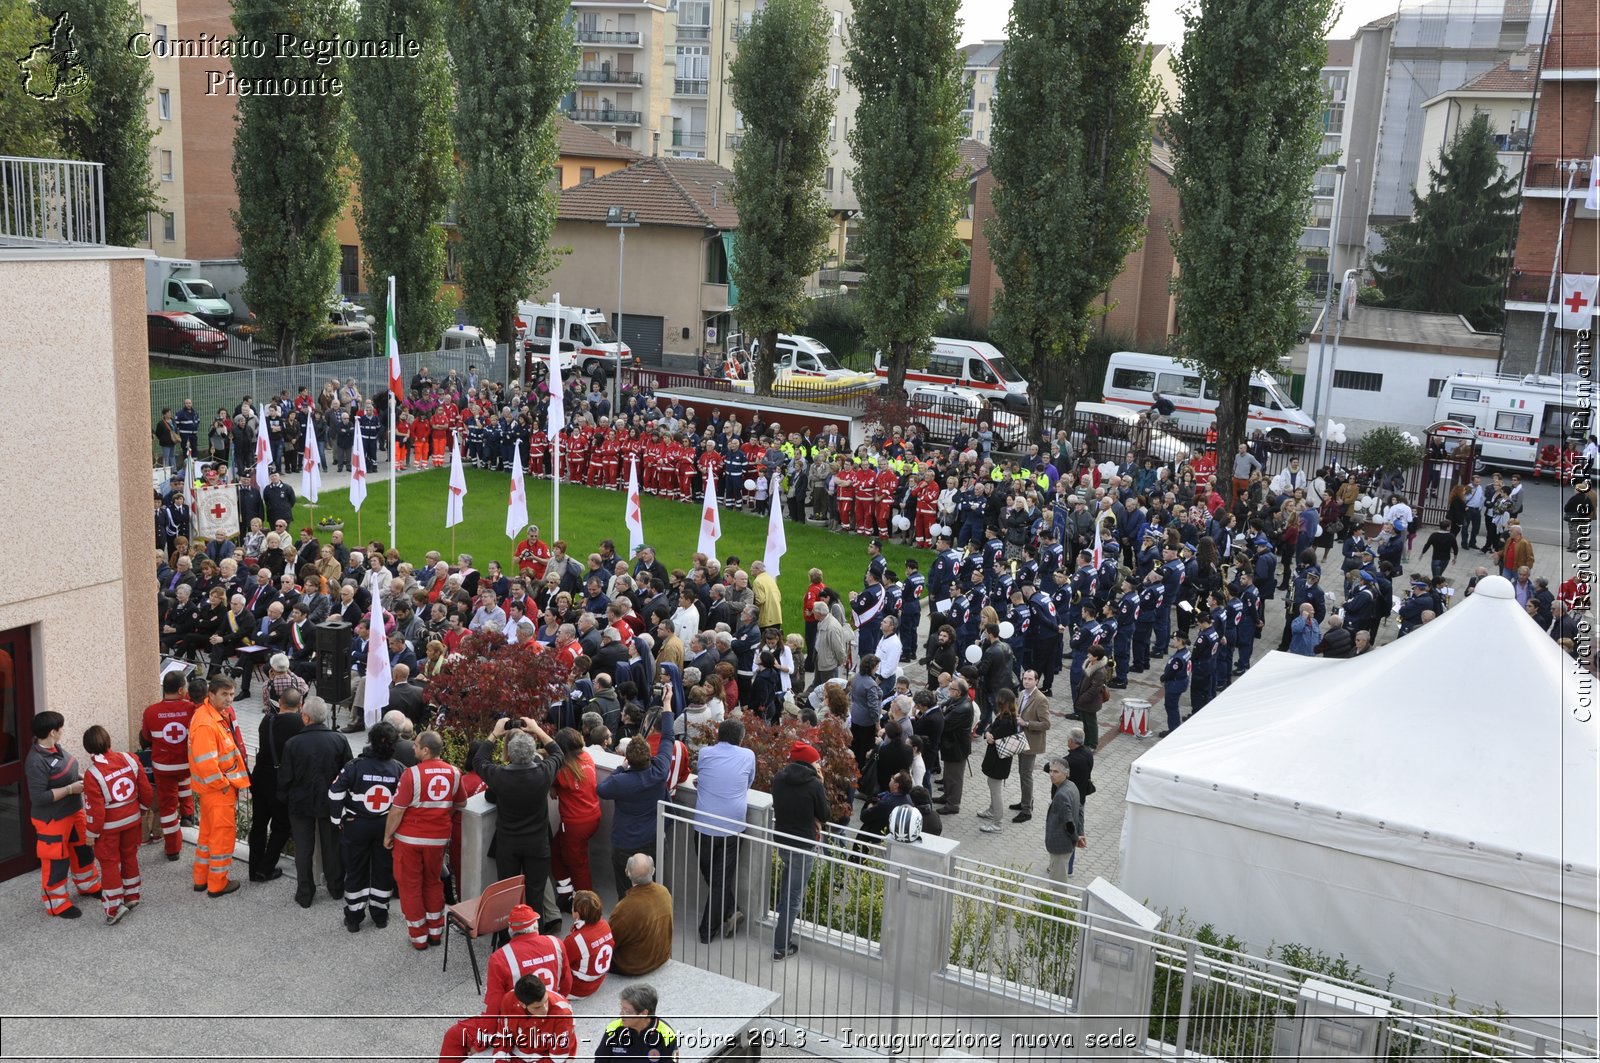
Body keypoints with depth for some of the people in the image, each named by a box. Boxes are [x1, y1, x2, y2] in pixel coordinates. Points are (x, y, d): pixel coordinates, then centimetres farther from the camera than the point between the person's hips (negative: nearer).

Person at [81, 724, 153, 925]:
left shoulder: (93, 774, -23)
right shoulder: (130, 760, -10)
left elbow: (95, 810, -19)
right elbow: (146, 791, -1)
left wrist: (91, 833, -4)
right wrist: (142, 810, 17)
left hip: (109, 827, -5)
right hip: (132, 819, 5)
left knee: (110, 863, 8)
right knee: (130, 857, 22)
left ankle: (114, 908, 9)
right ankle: (131, 896, 34)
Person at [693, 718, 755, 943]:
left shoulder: (705, 753, 1)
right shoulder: (748, 756, 0)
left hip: (704, 827, 0)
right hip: (732, 828, 0)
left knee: (710, 876, 18)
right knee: (722, 880, 8)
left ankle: (730, 911, 10)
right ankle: (708, 930, 12)